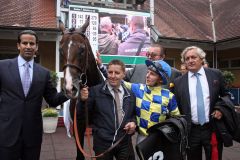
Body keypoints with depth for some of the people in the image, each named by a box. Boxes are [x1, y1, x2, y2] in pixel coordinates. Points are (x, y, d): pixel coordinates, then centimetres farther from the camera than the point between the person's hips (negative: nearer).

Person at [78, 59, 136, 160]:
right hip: (102, 142, -2)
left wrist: (133, 122, -5)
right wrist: (83, 100, -23)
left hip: (124, 142, 2)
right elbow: (81, 114, -5)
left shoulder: (130, 94, 4)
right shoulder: (95, 91, -6)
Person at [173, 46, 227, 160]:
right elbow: (176, 106, 4)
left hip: (213, 129, 0)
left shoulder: (216, 75, 1)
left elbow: (226, 96, 12)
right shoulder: (178, 82, 0)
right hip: (191, 131, 0)